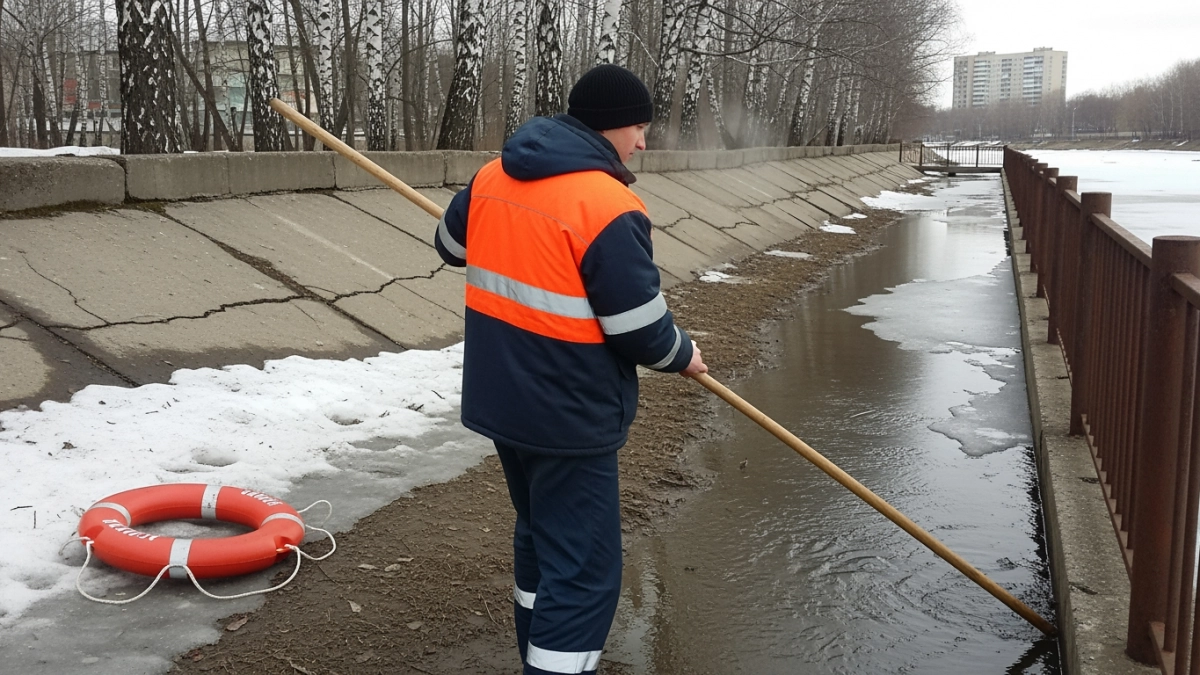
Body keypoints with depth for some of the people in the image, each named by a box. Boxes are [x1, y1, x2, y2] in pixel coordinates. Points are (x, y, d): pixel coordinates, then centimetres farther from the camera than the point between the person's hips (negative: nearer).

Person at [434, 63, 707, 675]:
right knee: (584, 571, 0)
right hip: (569, 418, -9)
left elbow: (451, 246, 20)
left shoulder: (492, 178, 2)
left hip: (501, 400, 9)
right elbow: (640, 328, -18)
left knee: (541, 535, 26)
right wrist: (682, 355, 3)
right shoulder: (608, 207, -21)